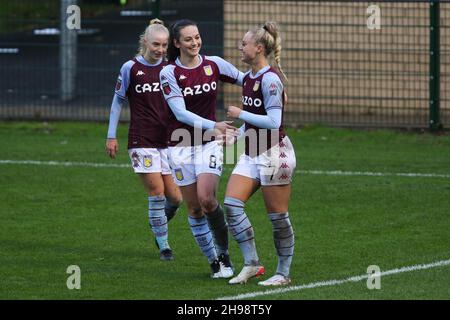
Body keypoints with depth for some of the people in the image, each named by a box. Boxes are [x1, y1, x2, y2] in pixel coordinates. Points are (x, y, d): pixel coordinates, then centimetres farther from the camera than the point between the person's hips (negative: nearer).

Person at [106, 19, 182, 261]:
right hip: (142, 140, -3)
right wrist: (111, 136, 3)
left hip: (168, 140, 3)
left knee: (174, 198, -1)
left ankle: (158, 223, 31)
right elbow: (118, 101, 5)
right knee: (157, 192, -10)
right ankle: (163, 246, 2)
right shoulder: (130, 68, -3)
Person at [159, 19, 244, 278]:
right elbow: (180, 112, -16)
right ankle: (214, 262, 14)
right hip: (181, 146, 0)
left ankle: (224, 253, -2)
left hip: (210, 142, 0)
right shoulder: (169, 73, -8)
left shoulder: (214, 64, -1)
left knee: (207, 199, -19)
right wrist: (214, 126, -28)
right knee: (194, 208, 1)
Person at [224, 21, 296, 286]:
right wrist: (235, 135, 13)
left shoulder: (270, 79, -16)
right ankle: (251, 264, 2)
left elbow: (273, 122, -22)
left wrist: (240, 114, -15)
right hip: (252, 153, 9)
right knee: (232, 203, -5)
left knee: (278, 216, 0)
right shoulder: (248, 78, 11)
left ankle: (284, 273, 11)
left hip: (274, 153, -9)